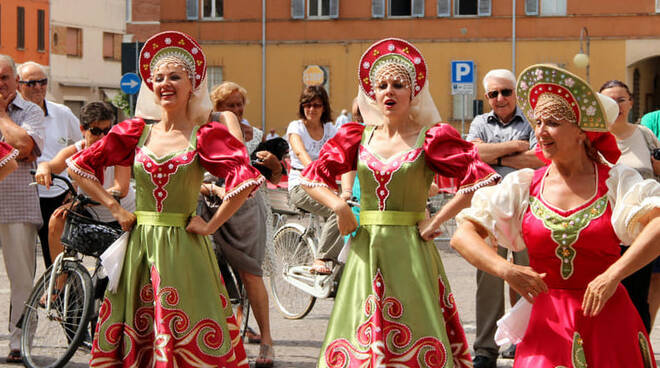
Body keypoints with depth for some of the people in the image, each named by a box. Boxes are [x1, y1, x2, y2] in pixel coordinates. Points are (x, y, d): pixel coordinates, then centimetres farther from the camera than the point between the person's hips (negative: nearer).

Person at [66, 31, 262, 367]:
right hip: (138, 245, 3)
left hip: (183, 248, -3)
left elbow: (247, 178, -16)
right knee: (133, 337, 7)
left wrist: (211, 225, -13)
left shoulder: (206, 135, -3)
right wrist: (114, 208, 4)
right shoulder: (137, 132, 7)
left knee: (188, 340, -4)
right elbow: (79, 165, 11)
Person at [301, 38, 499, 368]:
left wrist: (437, 220, -9)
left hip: (410, 250, -3)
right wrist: (339, 206, -3)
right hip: (365, 250, 3)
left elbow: (481, 179, -9)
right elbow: (312, 177, 15)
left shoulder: (430, 139, -2)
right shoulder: (359, 138, 9)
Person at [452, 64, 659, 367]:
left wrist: (613, 275, -24)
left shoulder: (616, 181, -2)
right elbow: (462, 236, 0)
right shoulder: (523, 186, 4)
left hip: (609, 321, -1)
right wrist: (506, 270, -16)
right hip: (547, 327, 1)